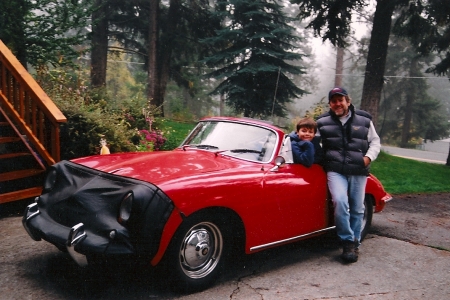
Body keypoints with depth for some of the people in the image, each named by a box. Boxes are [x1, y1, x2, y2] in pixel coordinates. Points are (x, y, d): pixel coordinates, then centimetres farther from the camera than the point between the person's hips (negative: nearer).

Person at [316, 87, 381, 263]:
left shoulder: (364, 120, 7)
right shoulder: (322, 122, 7)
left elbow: (375, 141, 14)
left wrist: (369, 157, -2)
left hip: (358, 171, 2)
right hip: (335, 170, -2)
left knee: (357, 208, 7)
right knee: (340, 202, -21)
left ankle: (354, 243, 22)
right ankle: (348, 241, -6)